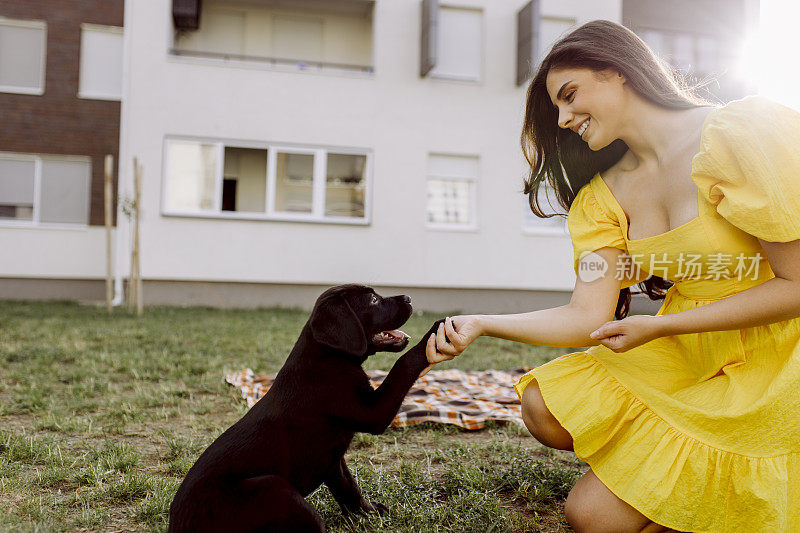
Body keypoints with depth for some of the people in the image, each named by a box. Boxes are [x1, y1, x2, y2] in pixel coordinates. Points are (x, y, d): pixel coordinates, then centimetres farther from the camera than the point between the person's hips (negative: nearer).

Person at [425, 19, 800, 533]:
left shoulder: (744, 130, -15)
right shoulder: (603, 196, 3)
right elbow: (589, 316, -6)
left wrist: (657, 326, -18)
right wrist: (481, 325, -18)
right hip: (682, 360, 6)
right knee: (546, 407, -13)